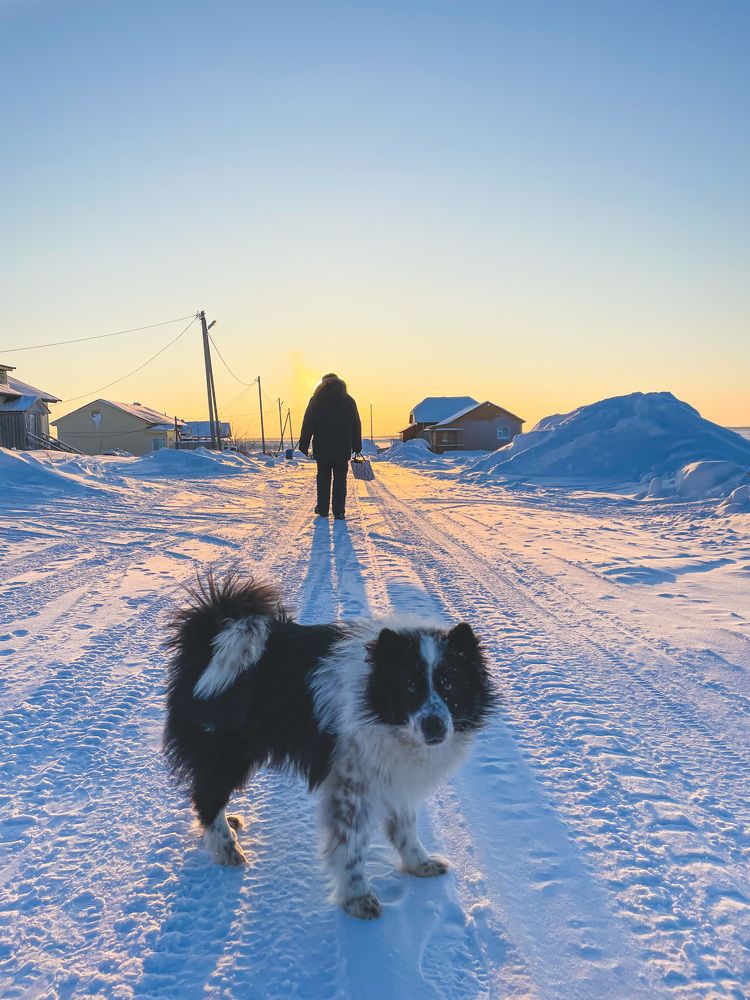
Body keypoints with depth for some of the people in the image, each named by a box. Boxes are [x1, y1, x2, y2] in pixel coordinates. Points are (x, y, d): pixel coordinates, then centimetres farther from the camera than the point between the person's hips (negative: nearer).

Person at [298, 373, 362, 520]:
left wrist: (304, 445, -1)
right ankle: (339, 511, -1)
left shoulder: (317, 400, 0)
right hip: (343, 449, 1)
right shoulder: (348, 401, 7)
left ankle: (322, 509, 14)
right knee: (340, 480, 3)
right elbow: (356, 425, 9)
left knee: (323, 478, 11)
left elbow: (308, 424, -4)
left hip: (322, 448, -1)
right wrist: (357, 446, 14)